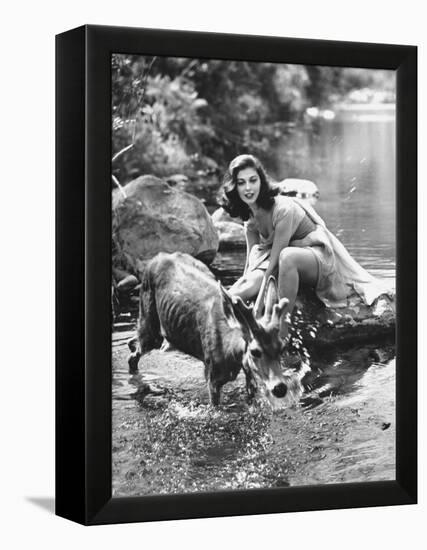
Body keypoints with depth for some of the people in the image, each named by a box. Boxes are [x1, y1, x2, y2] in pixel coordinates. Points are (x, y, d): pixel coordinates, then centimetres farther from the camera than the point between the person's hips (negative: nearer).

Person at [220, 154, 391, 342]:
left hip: (320, 255, -7)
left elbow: (273, 262, -28)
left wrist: (258, 309, -30)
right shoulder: (250, 217, -1)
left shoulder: (283, 209, -25)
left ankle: (281, 332, -37)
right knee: (249, 286, -24)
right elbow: (250, 268, -2)